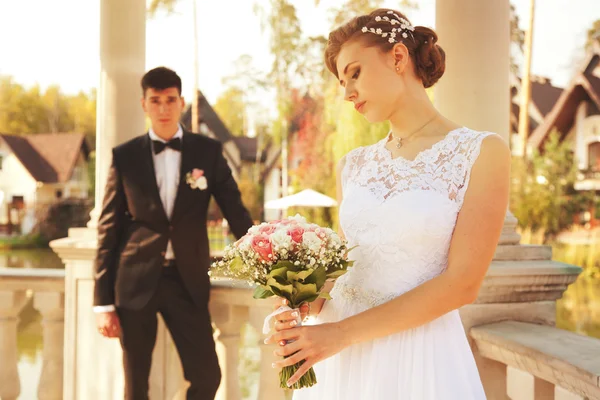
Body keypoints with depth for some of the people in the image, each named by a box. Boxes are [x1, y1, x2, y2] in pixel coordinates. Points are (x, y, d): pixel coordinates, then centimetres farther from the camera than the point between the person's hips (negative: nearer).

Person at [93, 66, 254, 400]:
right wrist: (103, 302, -2)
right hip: (136, 281, 0)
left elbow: (236, 212, 3)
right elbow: (109, 229, 1)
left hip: (187, 281, 1)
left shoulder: (208, 151, 2)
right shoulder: (125, 156, 1)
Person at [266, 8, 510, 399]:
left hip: (419, 356, -4)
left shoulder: (482, 152, -8)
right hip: (338, 353, 5)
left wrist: (342, 332, -17)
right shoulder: (353, 166, 8)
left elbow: (463, 283, -14)